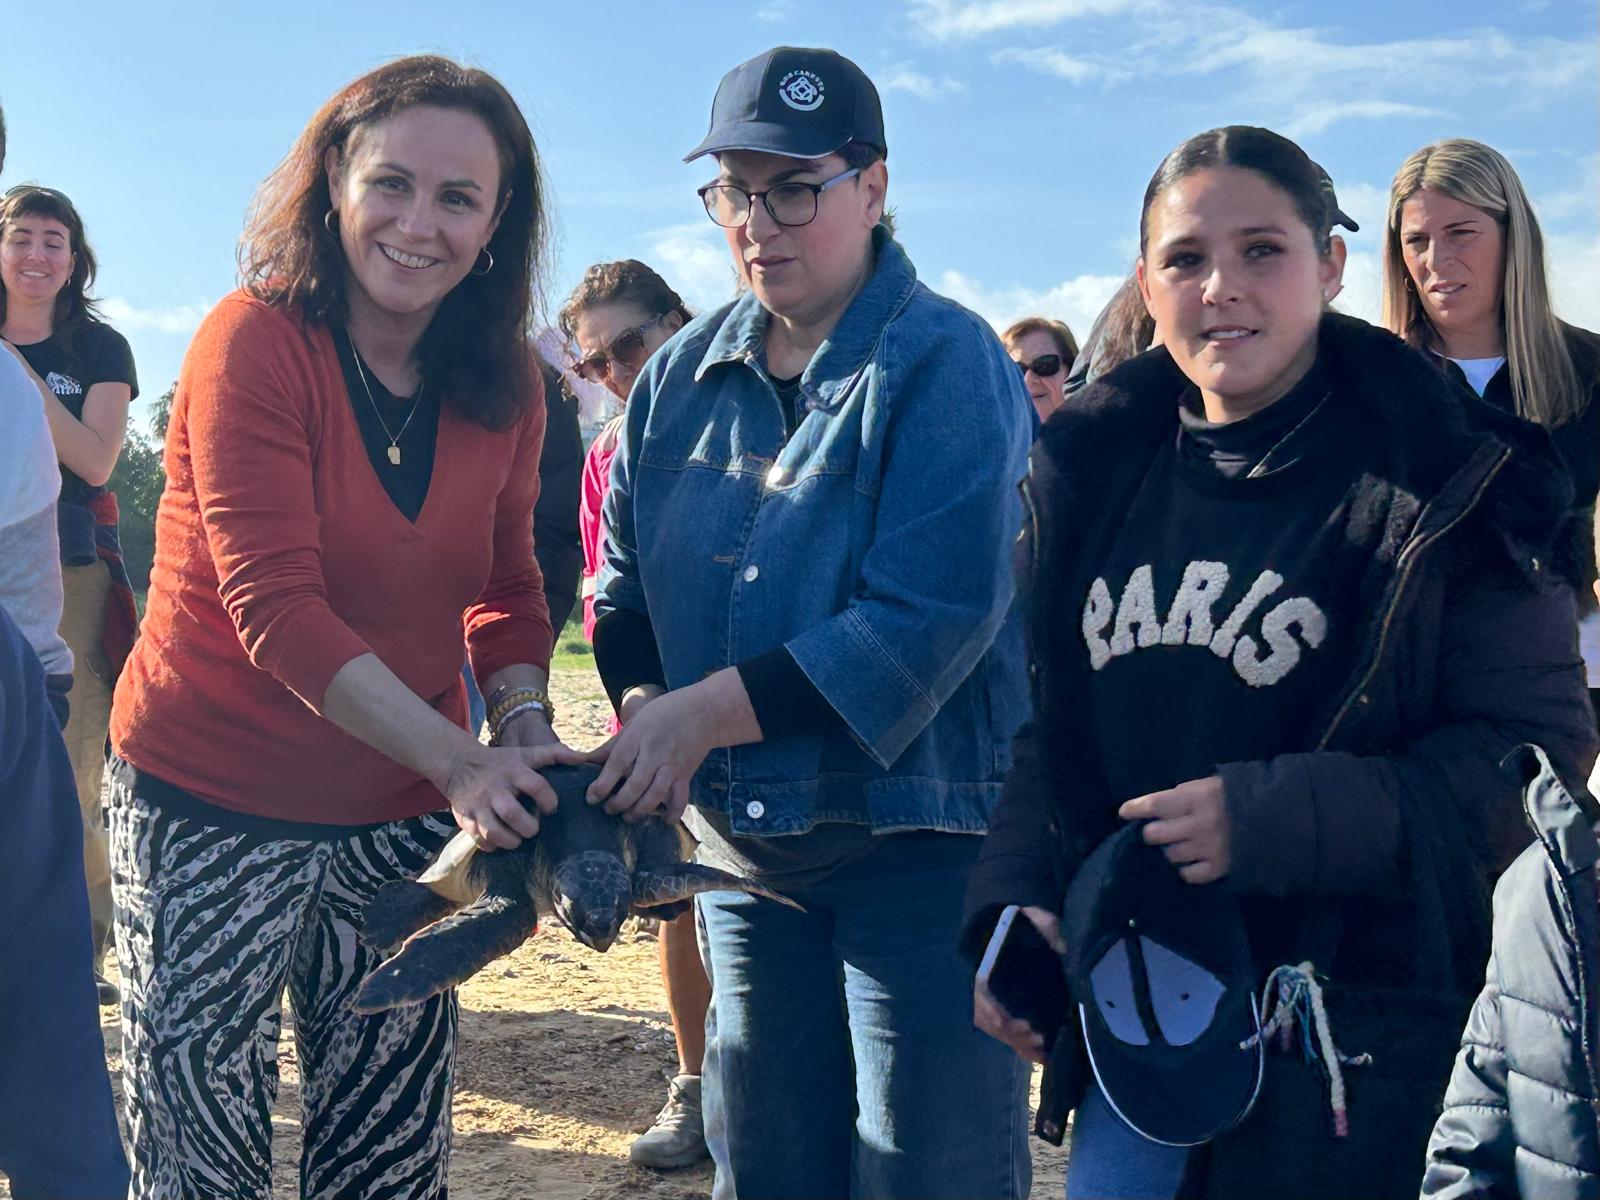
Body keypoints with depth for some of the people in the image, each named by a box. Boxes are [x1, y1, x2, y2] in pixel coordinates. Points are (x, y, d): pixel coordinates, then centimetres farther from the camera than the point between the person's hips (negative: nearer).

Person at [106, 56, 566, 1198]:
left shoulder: (504, 384, 1)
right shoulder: (255, 341, -15)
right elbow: (276, 606, -22)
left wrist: (525, 730, -11)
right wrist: (458, 760, -30)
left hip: (402, 817, 5)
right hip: (212, 807, -4)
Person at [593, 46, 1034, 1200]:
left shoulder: (944, 361, -13)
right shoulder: (682, 376, 7)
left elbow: (934, 617, -22)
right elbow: (628, 586, 11)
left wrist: (707, 711, -24)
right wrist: (644, 715, -9)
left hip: (923, 835, -6)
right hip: (741, 837, 6)